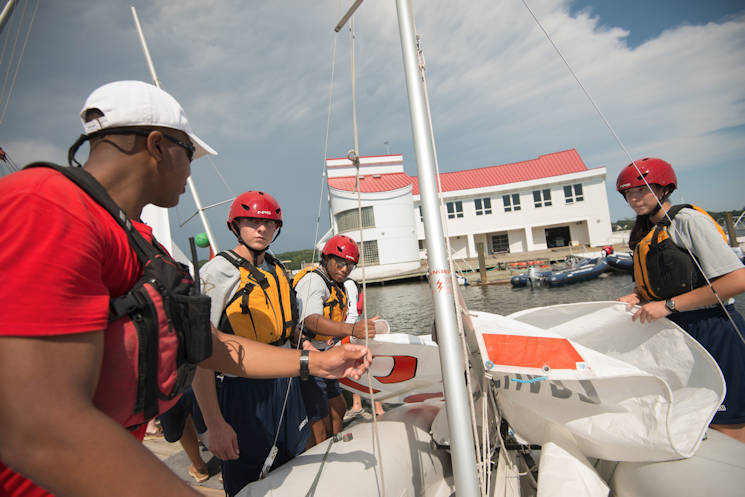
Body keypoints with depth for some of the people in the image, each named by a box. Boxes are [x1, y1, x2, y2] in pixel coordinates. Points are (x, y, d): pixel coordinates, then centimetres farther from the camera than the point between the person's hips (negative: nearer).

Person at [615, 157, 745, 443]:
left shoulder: (687, 219, -9)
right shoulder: (645, 234, 14)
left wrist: (668, 305, -20)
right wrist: (637, 298, 0)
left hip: (713, 333, -7)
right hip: (676, 334, 7)